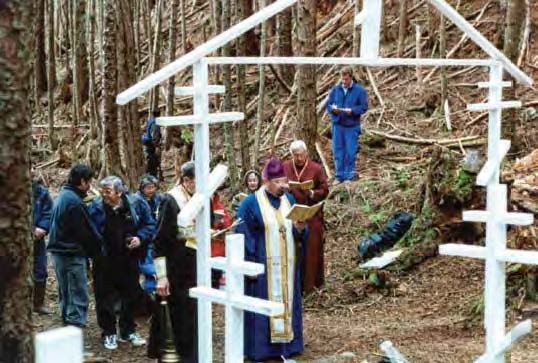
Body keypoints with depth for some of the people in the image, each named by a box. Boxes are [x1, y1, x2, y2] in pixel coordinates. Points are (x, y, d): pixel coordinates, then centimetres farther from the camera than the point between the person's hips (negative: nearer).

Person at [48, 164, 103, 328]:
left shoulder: (62, 196, 11)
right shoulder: (74, 201, -19)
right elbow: (86, 230, -17)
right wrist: (99, 248, -1)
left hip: (58, 251, 10)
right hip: (72, 254, -10)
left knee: (65, 293, 18)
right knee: (78, 296, -5)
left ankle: (67, 325, 25)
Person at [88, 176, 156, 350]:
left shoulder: (136, 204, -7)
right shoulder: (95, 208, -9)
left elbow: (150, 225, 2)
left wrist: (140, 238, -14)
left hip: (129, 260, 1)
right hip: (104, 262, -1)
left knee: (130, 296, 13)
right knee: (105, 298, 4)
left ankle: (128, 331, 29)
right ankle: (108, 333, 19)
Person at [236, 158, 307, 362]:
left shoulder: (289, 200, 8)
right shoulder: (251, 203, -8)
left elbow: (299, 234, 11)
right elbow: (244, 237, -8)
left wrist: (300, 229, -13)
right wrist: (250, 266, -14)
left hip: (287, 266, 5)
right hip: (263, 266, -5)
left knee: (287, 303, 9)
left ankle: (286, 344, 18)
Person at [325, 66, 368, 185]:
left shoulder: (359, 90, -2)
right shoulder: (335, 89, 7)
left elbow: (364, 106, -4)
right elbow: (327, 104, 9)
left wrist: (352, 111, -19)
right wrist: (333, 109, -13)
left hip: (352, 126, -3)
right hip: (337, 125, 3)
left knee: (350, 152, 0)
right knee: (337, 151, 5)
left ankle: (349, 176, 11)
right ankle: (339, 176, 15)